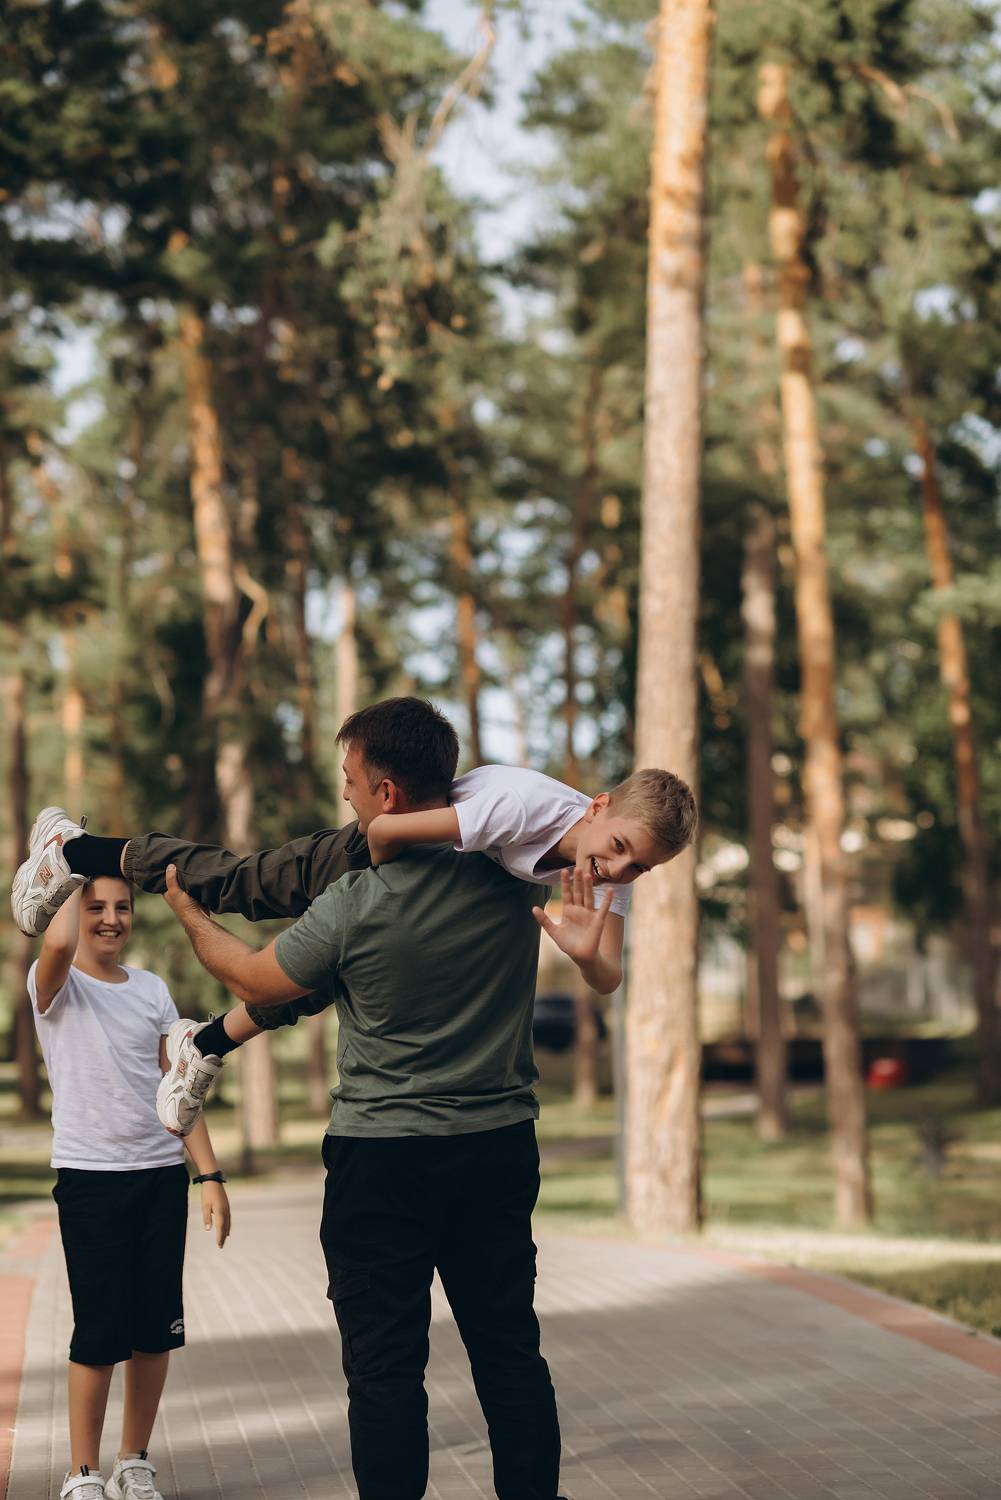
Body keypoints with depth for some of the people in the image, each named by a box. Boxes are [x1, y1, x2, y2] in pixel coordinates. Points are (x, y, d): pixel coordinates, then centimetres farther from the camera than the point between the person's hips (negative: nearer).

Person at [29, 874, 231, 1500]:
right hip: (89, 1175, -4)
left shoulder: (153, 990, 12)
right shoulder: (56, 985, -3)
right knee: (101, 1331, -6)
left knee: (156, 1329, 6)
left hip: (162, 1173, 5)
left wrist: (211, 1174, 6)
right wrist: (76, 879, -10)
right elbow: (59, 943, -28)